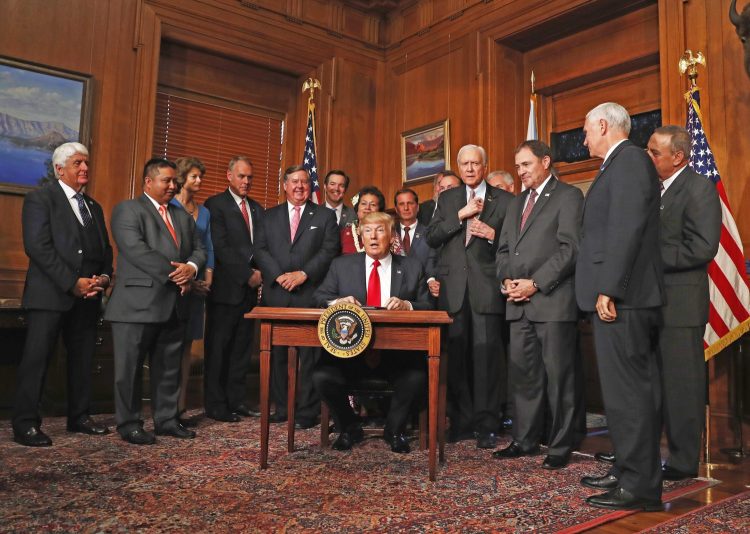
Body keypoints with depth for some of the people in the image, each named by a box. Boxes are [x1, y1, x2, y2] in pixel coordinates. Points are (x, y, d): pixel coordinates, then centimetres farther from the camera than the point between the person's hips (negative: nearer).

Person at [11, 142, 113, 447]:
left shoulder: (94, 207, 20)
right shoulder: (39, 199, -1)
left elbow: (105, 249, 18)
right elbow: (38, 247, -12)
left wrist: (104, 277, -2)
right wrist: (72, 282, -17)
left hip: (87, 296, 6)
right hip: (50, 295, -6)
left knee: (82, 359, 11)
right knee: (36, 359, -3)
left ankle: (79, 417, 21)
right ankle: (25, 425, 5)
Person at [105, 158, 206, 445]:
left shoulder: (183, 215, 20)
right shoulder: (128, 210, -3)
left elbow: (199, 248, 15)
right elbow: (136, 250, -16)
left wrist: (190, 267, -8)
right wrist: (174, 274, -16)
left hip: (175, 304, 7)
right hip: (138, 304, -6)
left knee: (169, 367, 12)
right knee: (130, 367, 3)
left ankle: (166, 419, 23)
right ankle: (129, 423, 15)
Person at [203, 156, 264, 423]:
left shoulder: (257, 209, 17)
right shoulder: (215, 205, -3)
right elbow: (220, 247, -12)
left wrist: (260, 273, -3)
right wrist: (248, 275, -13)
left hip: (250, 288, 6)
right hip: (227, 288, -6)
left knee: (242, 347, 10)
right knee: (219, 348, 1)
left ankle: (237, 400, 18)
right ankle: (215, 404, 10)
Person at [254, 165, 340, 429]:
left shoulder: (325, 216, 10)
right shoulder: (270, 216, 16)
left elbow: (329, 251, -1)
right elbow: (260, 249, 7)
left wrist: (303, 274, -11)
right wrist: (278, 275, -8)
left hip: (310, 294, -2)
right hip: (276, 294, 3)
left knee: (310, 354, -2)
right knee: (276, 352, 6)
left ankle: (308, 411, 5)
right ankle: (281, 407, 16)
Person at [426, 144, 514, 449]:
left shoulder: (504, 200, 8)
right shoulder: (447, 199, 16)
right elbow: (432, 238, 5)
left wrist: (493, 235, -11)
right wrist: (461, 214, -5)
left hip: (486, 287, -3)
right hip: (453, 287, 3)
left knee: (486, 353, -5)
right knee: (456, 355, 5)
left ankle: (487, 425, 4)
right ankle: (462, 421, 16)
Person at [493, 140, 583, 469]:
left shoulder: (569, 196, 0)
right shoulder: (516, 203, 22)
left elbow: (570, 248, -10)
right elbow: (504, 249, 21)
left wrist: (535, 284, -14)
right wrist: (506, 280, 2)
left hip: (553, 300, -6)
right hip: (519, 303, 7)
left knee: (558, 376, 0)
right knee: (522, 375, 9)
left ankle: (560, 446, 10)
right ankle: (525, 440, 20)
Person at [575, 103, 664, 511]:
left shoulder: (629, 160, -9)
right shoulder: (619, 164, 21)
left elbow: (626, 229, -19)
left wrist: (608, 289, -22)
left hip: (620, 297, -10)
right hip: (616, 295, 10)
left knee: (627, 391, -6)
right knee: (628, 389, 15)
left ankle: (641, 487, 3)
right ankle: (629, 471, 26)